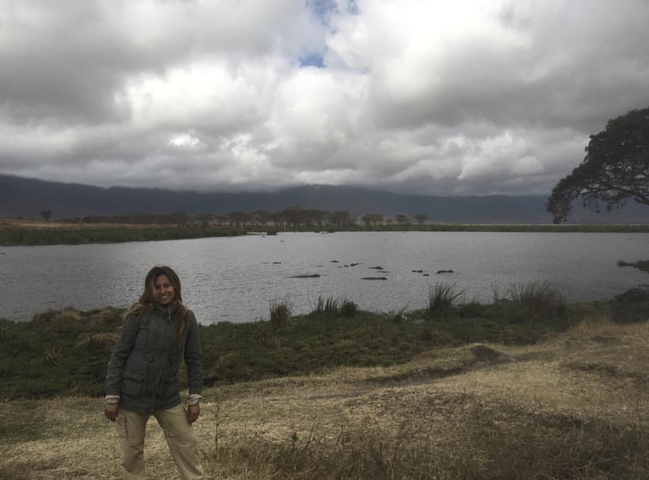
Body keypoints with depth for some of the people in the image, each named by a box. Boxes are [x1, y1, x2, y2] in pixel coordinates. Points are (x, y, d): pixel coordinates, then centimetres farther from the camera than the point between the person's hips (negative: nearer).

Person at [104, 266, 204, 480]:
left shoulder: (186, 318, -3)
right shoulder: (138, 316, -12)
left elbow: (194, 359, 2)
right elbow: (119, 356, -7)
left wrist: (195, 398, 0)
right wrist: (111, 397, -8)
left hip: (168, 397, 2)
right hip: (132, 396, -2)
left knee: (188, 444, 4)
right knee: (132, 451, 10)